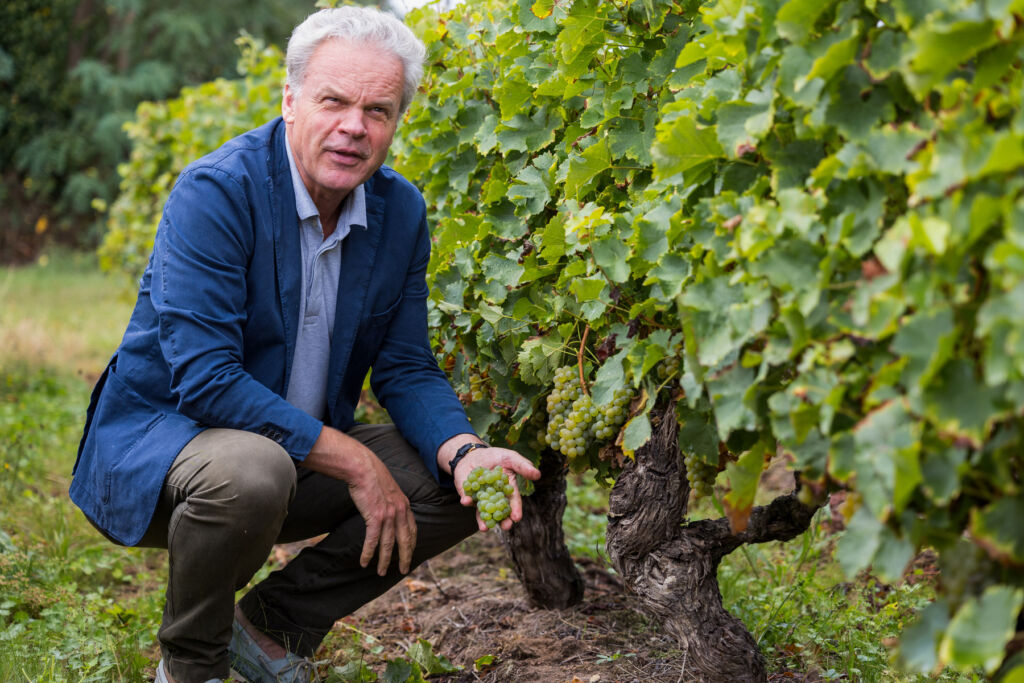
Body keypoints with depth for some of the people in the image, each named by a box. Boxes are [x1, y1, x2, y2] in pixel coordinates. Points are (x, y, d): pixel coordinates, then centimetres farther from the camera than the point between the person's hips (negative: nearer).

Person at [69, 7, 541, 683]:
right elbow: (204, 378, -28)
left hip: (306, 446, 7)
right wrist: (353, 461, -27)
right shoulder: (214, 192, -22)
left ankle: (274, 623, 4)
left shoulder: (402, 211, -2)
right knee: (252, 472, -38)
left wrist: (464, 452, -21)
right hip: (163, 435, -6)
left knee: (457, 484, -9)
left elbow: (407, 369, 1)